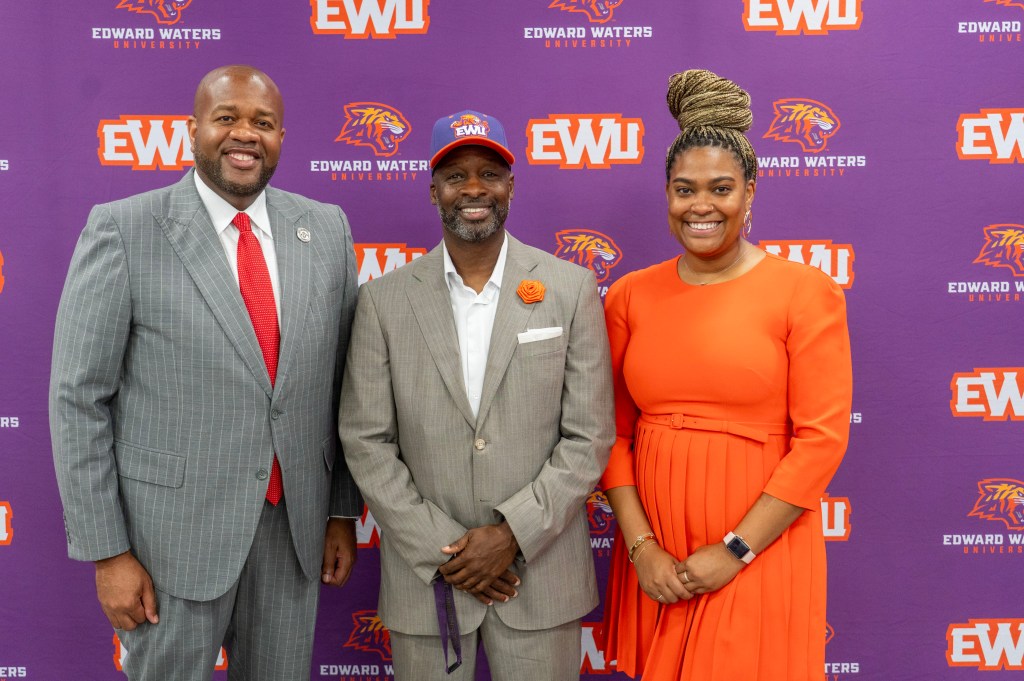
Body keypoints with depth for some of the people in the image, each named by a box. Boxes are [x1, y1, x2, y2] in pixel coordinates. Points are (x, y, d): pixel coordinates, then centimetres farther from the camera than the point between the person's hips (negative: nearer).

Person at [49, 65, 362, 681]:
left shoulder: (327, 229, 2)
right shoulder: (122, 231, -9)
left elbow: (340, 382, 6)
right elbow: (80, 399, -7)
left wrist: (344, 512, 7)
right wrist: (107, 552, -8)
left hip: (295, 528, 3)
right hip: (173, 532, -3)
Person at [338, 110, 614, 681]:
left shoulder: (572, 288, -3)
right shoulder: (385, 299, -1)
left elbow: (589, 437, -4)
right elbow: (367, 441, -2)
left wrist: (514, 534, -11)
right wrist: (442, 548, -8)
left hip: (541, 573, 0)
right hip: (424, 576, 1)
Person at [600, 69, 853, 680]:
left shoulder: (806, 292, -5)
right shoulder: (631, 296, 4)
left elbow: (822, 439, -9)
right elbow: (613, 432, 3)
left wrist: (735, 550, -12)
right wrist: (640, 546, -6)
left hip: (758, 552, -3)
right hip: (654, 556, 3)